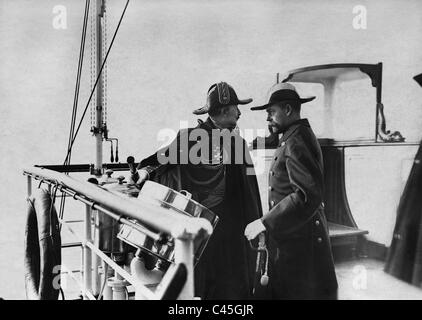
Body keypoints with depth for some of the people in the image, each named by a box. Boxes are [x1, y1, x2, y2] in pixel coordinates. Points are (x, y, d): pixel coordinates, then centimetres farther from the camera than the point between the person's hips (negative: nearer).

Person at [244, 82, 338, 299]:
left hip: (299, 239, -10)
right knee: (281, 290, 15)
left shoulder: (297, 142, -16)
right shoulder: (296, 138, 17)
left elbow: (308, 195, -27)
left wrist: (265, 223, -23)